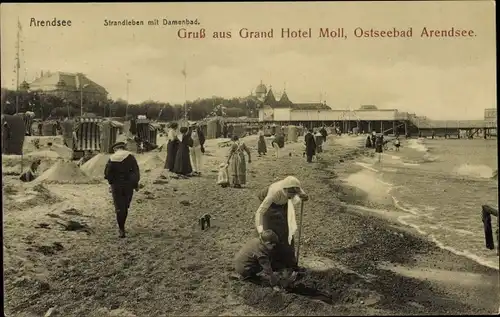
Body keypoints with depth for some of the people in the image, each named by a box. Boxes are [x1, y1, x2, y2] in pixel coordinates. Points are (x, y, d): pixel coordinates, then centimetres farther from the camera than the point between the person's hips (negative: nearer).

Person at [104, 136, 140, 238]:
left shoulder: (111, 159, -4)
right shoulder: (130, 157, -6)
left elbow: (107, 174, -3)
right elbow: (136, 171, -8)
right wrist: (136, 184, 1)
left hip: (116, 187, 0)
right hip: (128, 186, 0)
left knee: (119, 208, 4)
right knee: (125, 207, 16)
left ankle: (122, 230, -1)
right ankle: (122, 226, 27)